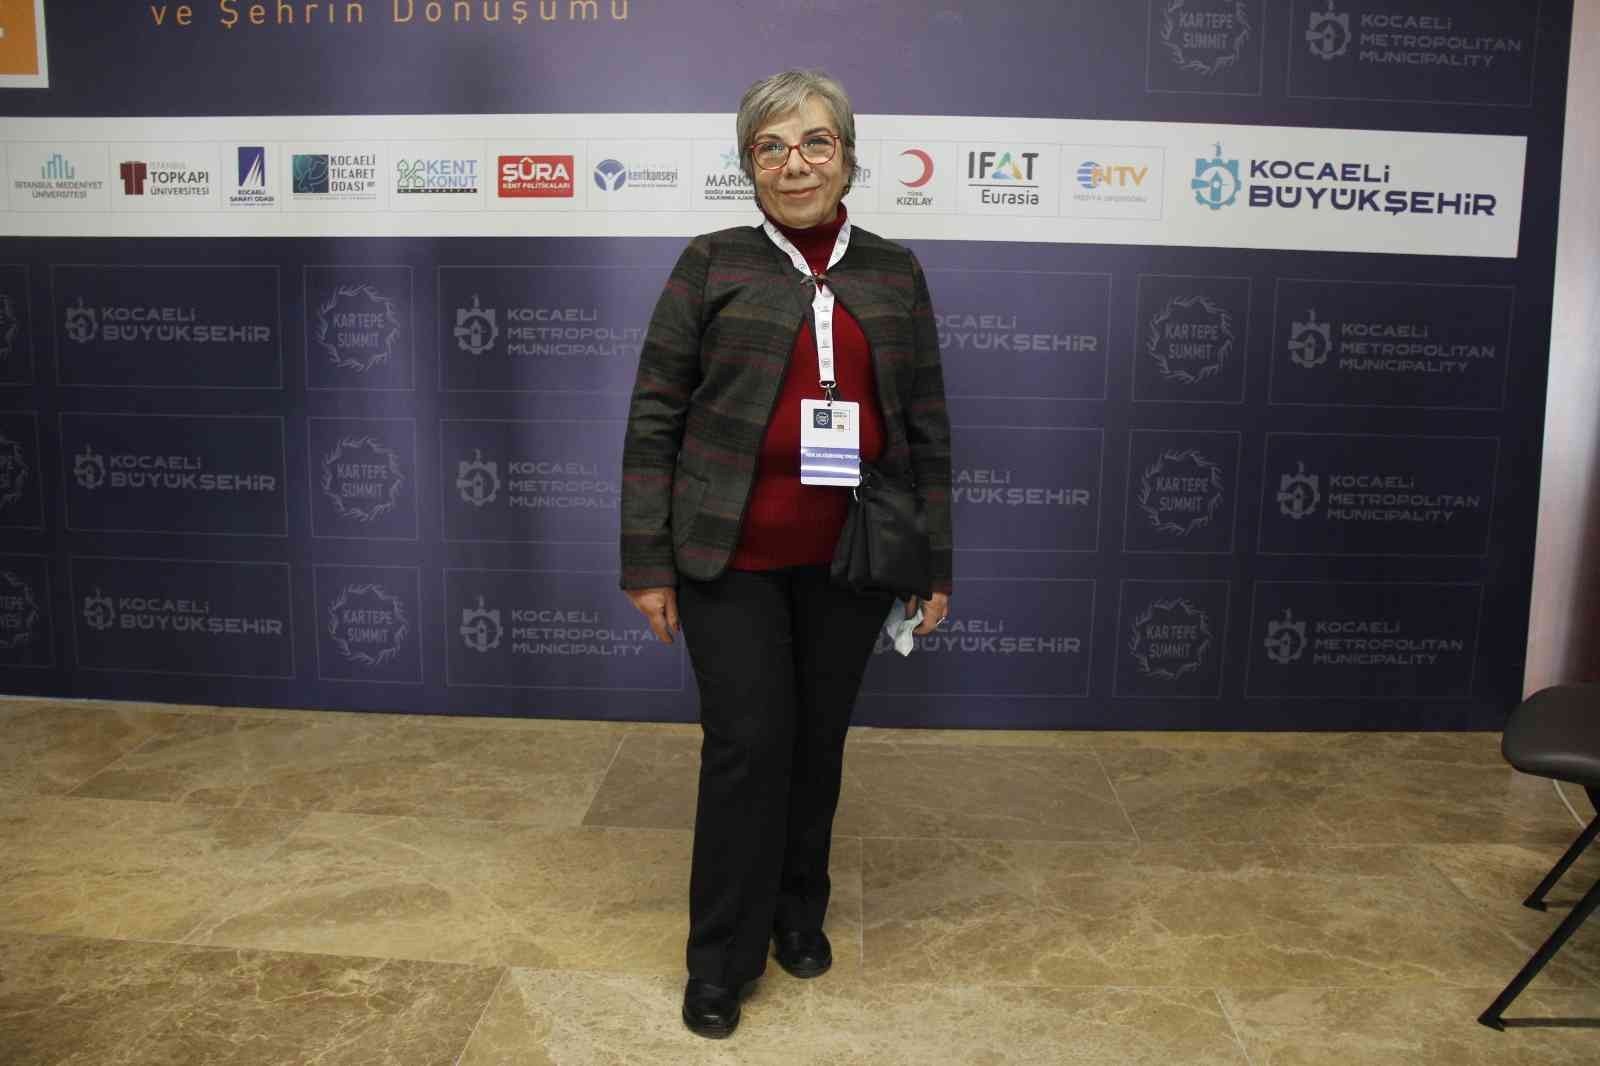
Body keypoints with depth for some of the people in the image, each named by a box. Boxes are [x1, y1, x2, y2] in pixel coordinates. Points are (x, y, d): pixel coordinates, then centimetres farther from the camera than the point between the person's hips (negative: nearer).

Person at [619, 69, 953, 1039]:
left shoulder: (894, 272, 6)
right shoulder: (712, 266, -1)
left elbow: (928, 426, 8)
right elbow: (655, 418, -2)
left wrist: (936, 566, 6)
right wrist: (648, 563, -6)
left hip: (850, 557, 3)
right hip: (732, 556, -2)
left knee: (821, 738, 13)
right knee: (748, 743, 0)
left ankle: (800, 911, 35)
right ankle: (722, 957, 18)